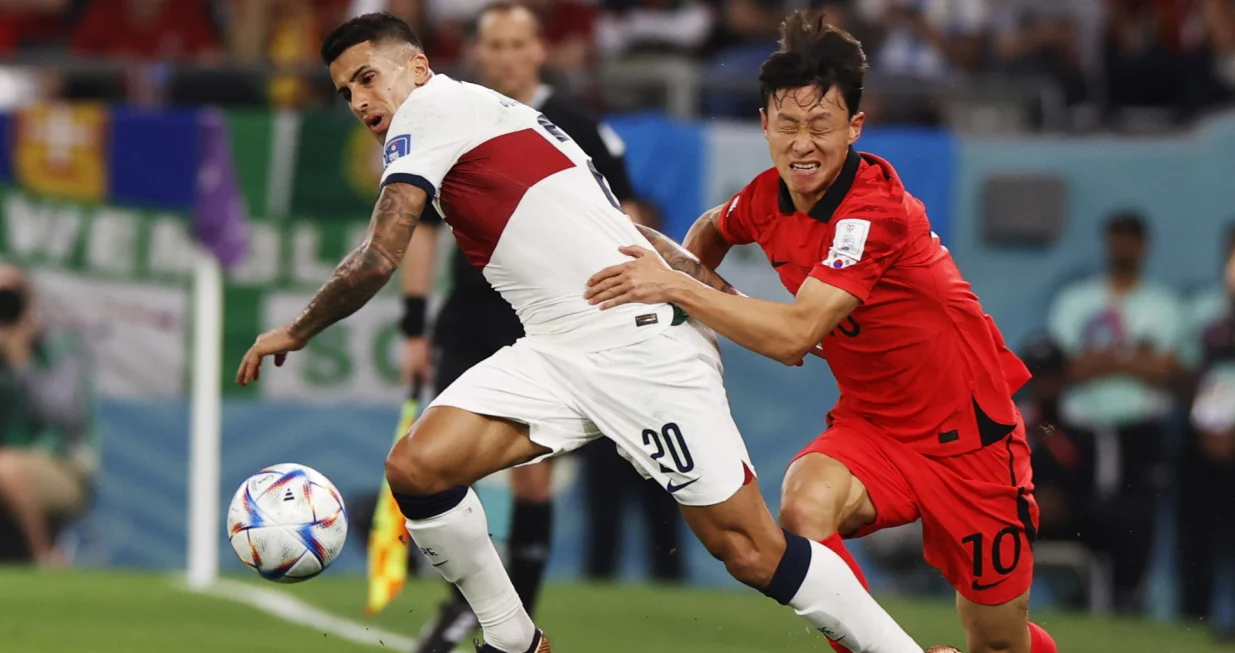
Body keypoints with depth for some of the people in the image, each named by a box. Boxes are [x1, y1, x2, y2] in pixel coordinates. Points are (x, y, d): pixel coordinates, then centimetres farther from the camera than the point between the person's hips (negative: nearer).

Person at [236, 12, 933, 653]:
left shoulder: (431, 107, -5)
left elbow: (378, 260, -10)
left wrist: (295, 332, 6)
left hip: (642, 336, -9)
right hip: (559, 354, 9)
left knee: (753, 552, -9)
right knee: (417, 467, -6)